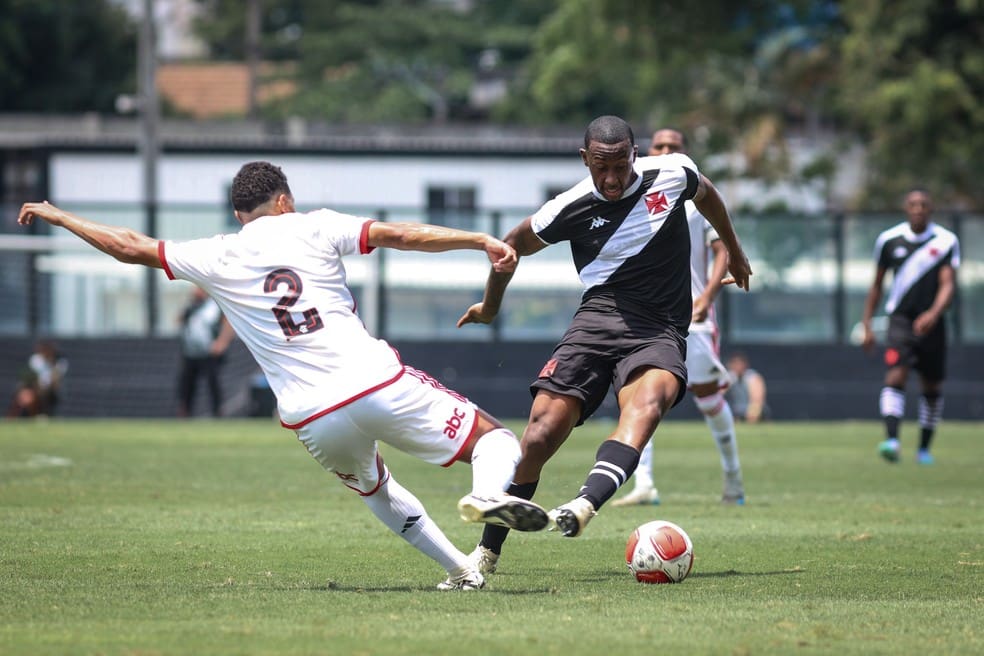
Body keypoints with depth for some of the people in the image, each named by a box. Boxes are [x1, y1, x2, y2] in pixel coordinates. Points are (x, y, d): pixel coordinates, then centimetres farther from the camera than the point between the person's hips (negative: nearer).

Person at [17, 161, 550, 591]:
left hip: (313, 419, 2)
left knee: (371, 486, 33)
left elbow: (128, 247, 18)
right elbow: (398, 235, -5)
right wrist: (482, 241, -7)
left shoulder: (216, 258, 9)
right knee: (492, 437, 6)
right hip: (380, 384, -2)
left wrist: (55, 216, 30)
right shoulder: (312, 228, 6)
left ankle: (460, 571, 21)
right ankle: (488, 493, -29)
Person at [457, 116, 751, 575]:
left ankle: (584, 506, -57)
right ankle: (486, 553, 0)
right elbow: (513, 245, 17)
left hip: (659, 331, 0)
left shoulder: (674, 173, 0)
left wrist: (734, 252, 40)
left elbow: (706, 195, 25)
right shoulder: (569, 210, -2)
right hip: (598, 318, 1)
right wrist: (490, 307, 31)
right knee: (540, 435, -15)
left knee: (648, 403, -35)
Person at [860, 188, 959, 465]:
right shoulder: (889, 240, 2)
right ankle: (891, 440, -34)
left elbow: (948, 284, -11)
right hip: (900, 320, -1)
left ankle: (924, 448, 23)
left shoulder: (946, 242, -3)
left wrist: (933, 314, -29)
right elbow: (877, 284, 12)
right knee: (896, 375, -20)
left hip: (931, 323, 1)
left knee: (932, 387, 8)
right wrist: (867, 324, 8)